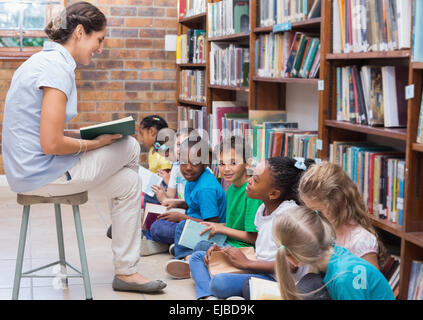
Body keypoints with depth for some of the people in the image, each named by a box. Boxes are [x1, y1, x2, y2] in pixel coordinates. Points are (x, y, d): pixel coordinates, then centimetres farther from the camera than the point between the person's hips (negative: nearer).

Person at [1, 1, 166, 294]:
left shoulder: (44, 60, 11)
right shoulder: (58, 68, -21)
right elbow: (51, 144, -25)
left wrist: (88, 136, 10)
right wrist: (95, 143, -9)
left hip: (27, 168, 10)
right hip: (43, 175, -10)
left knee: (128, 181, 14)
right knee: (130, 147, 2)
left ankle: (126, 272, 25)